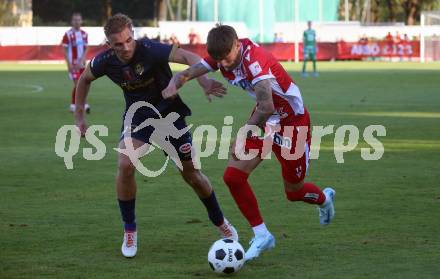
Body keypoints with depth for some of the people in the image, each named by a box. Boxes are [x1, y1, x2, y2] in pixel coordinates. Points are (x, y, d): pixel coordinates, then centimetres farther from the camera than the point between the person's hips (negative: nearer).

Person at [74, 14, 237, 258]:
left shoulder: (148, 49, -28)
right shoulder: (106, 62, -14)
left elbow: (188, 57, -40)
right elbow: (85, 79, 8)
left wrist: (204, 80, -58)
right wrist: (79, 116, 8)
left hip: (169, 114, -2)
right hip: (137, 117, 2)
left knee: (191, 173, 4)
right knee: (125, 165, -24)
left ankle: (220, 222, 30)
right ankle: (130, 231, -5)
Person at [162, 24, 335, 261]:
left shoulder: (254, 59, -35)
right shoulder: (222, 55, -12)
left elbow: (267, 107, -44)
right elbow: (187, 73, -12)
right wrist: (173, 85, -36)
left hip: (292, 121, -7)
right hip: (263, 120, 7)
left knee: (294, 192, 10)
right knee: (233, 177, -9)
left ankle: (325, 199, 47)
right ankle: (262, 236, 7)